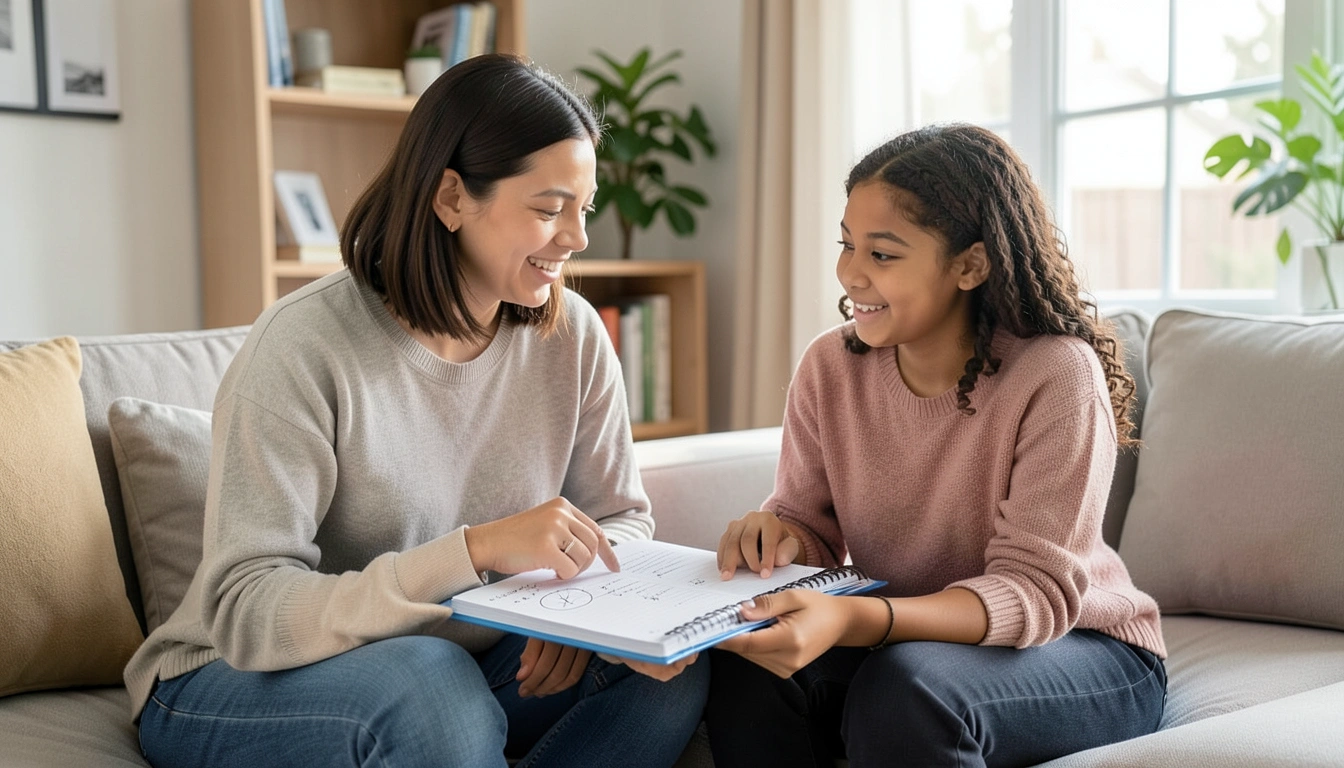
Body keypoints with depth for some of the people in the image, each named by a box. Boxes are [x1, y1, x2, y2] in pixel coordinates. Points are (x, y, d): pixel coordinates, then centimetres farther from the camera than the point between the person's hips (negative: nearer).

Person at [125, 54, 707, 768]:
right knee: (431, 682, -36)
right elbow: (246, 613, -27)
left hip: (466, 664, 5)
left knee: (668, 665, -18)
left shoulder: (573, 335, -6)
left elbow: (622, 519, 4)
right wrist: (476, 549, -39)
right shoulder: (304, 346, -21)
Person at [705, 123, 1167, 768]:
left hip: (1082, 648, -4)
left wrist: (852, 620, -41)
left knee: (903, 687, -35)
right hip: (901, 637, 5)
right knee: (746, 666, -23)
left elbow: (1036, 590, -25)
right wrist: (779, 534, -24)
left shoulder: (1056, 374, -21)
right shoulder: (829, 368, -6)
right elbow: (811, 527, 3)